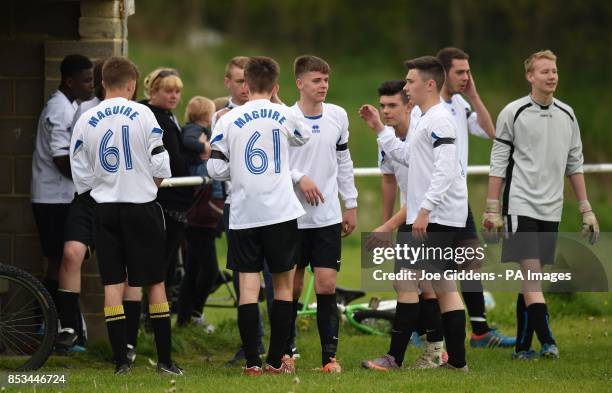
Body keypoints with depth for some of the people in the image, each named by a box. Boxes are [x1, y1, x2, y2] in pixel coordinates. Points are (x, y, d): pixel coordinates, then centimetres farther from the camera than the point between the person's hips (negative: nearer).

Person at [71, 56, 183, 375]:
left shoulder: (85, 121, -1)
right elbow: (160, 168, -7)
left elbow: (81, 175, 2)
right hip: (141, 206, -2)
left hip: (105, 207, 2)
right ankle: (165, 359, 6)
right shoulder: (143, 115, -7)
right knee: (155, 282, 5)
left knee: (113, 283, 4)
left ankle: (121, 361, 0)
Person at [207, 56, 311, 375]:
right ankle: (276, 361, 9)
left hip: (243, 214, 0)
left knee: (248, 287, 1)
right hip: (281, 213, 0)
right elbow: (304, 138, 20)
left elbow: (215, 169, -2)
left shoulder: (228, 120, -2)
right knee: (283, 285, 9)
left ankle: (252, 363, -4)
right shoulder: (284, 115, 0)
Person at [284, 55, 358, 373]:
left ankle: (330, 356, -2)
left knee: (327, 285, -4)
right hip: (294, 215, -2)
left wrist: (351, 205, 14)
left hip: (328, 216, 2)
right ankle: (286, 352, 17)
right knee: (292, 287, 5)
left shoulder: (338, 116, 5)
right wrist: (299, 178, -19)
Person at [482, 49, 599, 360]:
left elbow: (575, 164, 16)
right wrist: (492, 210, -6)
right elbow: (498, 163, -2)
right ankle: (547, 342, -19)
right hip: (519, 204, -5)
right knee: (531, 273, -13)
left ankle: (522, 346, 8)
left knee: (532, 277, 6)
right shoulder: (513, 113, -3)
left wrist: (586, 210, 12)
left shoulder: (567, 115, 11)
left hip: (551, 209, 5)